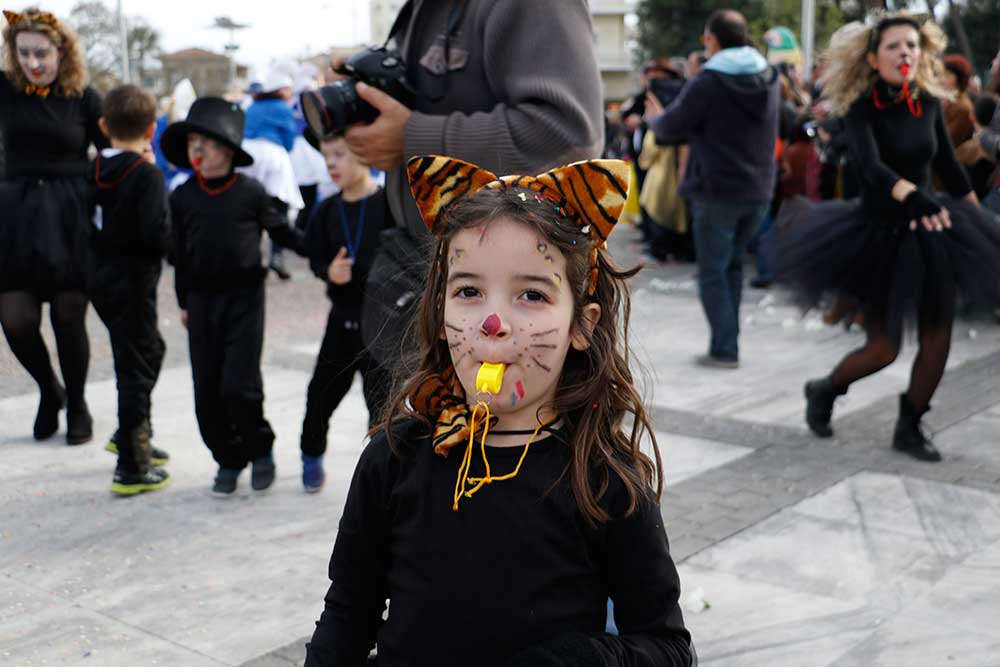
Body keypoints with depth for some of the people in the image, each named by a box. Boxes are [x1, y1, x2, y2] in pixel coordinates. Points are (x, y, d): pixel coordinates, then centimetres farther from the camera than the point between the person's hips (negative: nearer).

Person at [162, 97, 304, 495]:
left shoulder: (251, 192, -4)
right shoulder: (182, 197, 4)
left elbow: (280, 231, 9)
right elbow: (179, 253, 11)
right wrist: (183, 302, 15)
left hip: (244, 297, -3)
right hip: (202, 298, 3)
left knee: (238, 384, -9)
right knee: (207, 388, 4)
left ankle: (260, 450, 15)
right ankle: (228, 459, 21)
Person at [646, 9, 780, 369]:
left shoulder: (706, 83, -14)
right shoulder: (769, 79, 6)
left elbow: (671, 127, -4)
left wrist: (655, 119, 19)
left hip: (717, 191, -6)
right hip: (758, 190, 6)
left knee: (713, 271, 3)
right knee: (733, 265, 18)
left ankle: (724, 350, -1)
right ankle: (728, 343, 21)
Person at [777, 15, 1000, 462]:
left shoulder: (929, 103, 1)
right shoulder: (862, 108, -15)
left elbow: (947, 165, 13)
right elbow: (869, 166, -32)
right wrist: (916, 198, -49)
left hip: (927, 229, 5)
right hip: (878, 231, -5)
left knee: (937, 341, 3)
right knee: (883, 348, -2)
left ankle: (909, 428, 21)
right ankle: (823, 391, 27)